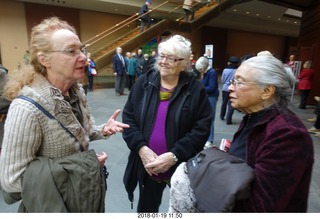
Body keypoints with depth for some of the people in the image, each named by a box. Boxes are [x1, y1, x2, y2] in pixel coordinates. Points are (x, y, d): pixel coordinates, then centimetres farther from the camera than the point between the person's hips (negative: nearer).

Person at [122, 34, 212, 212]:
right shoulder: (144, 83, -2)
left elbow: (202, 128, -12)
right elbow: (128, 116, -2)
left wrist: (174, 155, -20)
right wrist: (141, 148, -15)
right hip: (147, 165, 2)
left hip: (182, 167, -1)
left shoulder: (196, 89, -9)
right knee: (146, 208, 24)